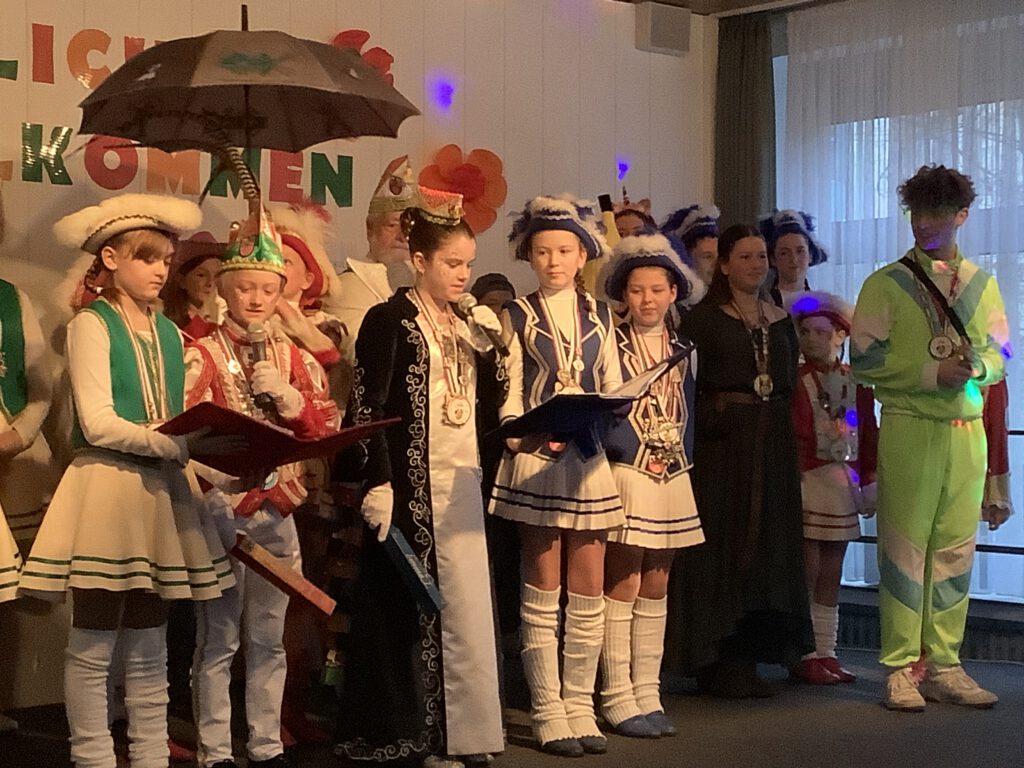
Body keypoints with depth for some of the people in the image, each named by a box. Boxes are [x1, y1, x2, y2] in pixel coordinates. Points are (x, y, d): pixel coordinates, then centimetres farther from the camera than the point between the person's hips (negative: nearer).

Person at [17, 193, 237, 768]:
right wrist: (182, 445, -23)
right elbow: (97, 423, -15)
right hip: (106, 488, -6)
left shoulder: (169, 333, 15)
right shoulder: (92, 325, -4)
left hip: (162, 491, 6)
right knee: (94, 646, -1)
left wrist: (204, 447, -6)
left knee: (149, 648, 11)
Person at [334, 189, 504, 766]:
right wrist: (377, 483, -19)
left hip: (461, 485, 7)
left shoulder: (468, 325, 16)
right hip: (411, 485, -7)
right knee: (408, 604, -3)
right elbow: (367, 409, -13)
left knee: (465, 607, 6)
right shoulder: (390, 320, -5)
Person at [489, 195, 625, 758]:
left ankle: (580, 705, 13)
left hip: (589, 457, 3)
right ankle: (548, 711, 6)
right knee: (543, 588, 0)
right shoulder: (517, 316, 5)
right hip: (536, 458, -3)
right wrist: (524, 436, -17)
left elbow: (615, 386, 10)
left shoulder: (598, 314, 12)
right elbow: (509, 394, 0)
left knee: (588, 588, 3)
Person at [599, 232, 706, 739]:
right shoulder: (611, 343, -4)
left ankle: (648, 696, 14)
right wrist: (631, 450, -21)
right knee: (623, 587, -5)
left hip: (672, 478, 6)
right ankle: (617, 699, 0)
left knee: (655, 591, 9)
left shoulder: (679, 348, 13)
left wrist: (681, 455, 7)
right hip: (626, 472, -5)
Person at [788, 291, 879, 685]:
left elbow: (868, 433, 12)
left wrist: (869, 483, 8)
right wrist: (793, 480, -19)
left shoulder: (858, 380, 9)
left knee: (832, 573, 10)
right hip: (809, 482, -5)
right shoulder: (797, 382, -4)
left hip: (843, 484, 5)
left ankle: (826, 653, 16)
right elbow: (793, 436, -10)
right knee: (808, 570, -4)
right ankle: (805, 655, 3)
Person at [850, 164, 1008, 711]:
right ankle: (900, 671, 1)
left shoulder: (981, 283, 14)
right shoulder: (886, 285, 2)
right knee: (905, 547, -4)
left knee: (956, 548, 5)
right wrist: (933, 373, -14)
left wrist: (976, 367, -10)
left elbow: (999, 354, 13)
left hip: (967, 429, 4)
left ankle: (944, 665, 13)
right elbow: (864, 360, -5)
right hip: (910, 426, -4)